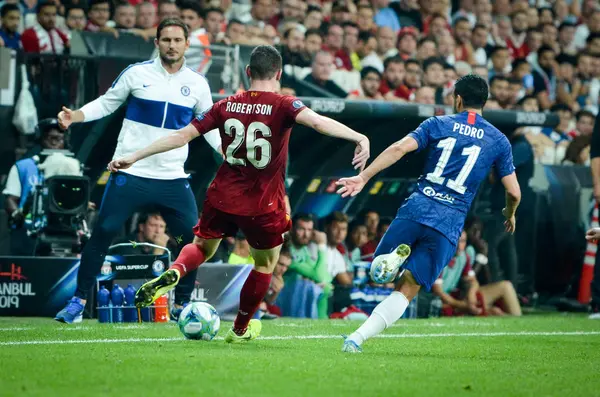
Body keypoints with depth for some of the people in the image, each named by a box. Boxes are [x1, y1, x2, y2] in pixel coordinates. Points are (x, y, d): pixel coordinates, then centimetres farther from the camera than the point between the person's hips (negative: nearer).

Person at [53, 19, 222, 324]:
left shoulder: (197, 84, 5)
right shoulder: (137, 73, -1)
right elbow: (107, 103, 6)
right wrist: (75, 116, -10)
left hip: (173, 178, 2)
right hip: (130, 173, -2)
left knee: (193, 239, -4)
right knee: (102, 233, -7)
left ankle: (182, 305, 13)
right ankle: (79, 301, 3)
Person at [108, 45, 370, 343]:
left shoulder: (226, 106, 1)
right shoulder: (283, 106, -10)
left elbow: (182, 136, 2)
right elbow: (316, 121, -29)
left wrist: (134, 157, 8)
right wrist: (359, 137, -39)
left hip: (222, 197, 3)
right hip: (263, 205, -3)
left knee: (202, 247, 24)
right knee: (265, 264, 21)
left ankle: (172, 274, -9)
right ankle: (241, 329, 30)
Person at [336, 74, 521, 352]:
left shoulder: (438, 125, 9)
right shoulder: (498, 141, 11)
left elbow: (400, 148, -5)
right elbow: (513, 192, 9)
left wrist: (363, 177, -6)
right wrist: (509, 214, 31)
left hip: (416, 208, 0)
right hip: (449, 224, 0)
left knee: (377, 272, 16)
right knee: (407, 290, 2)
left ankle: (395, 257, -20)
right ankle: (358, 337, -16)